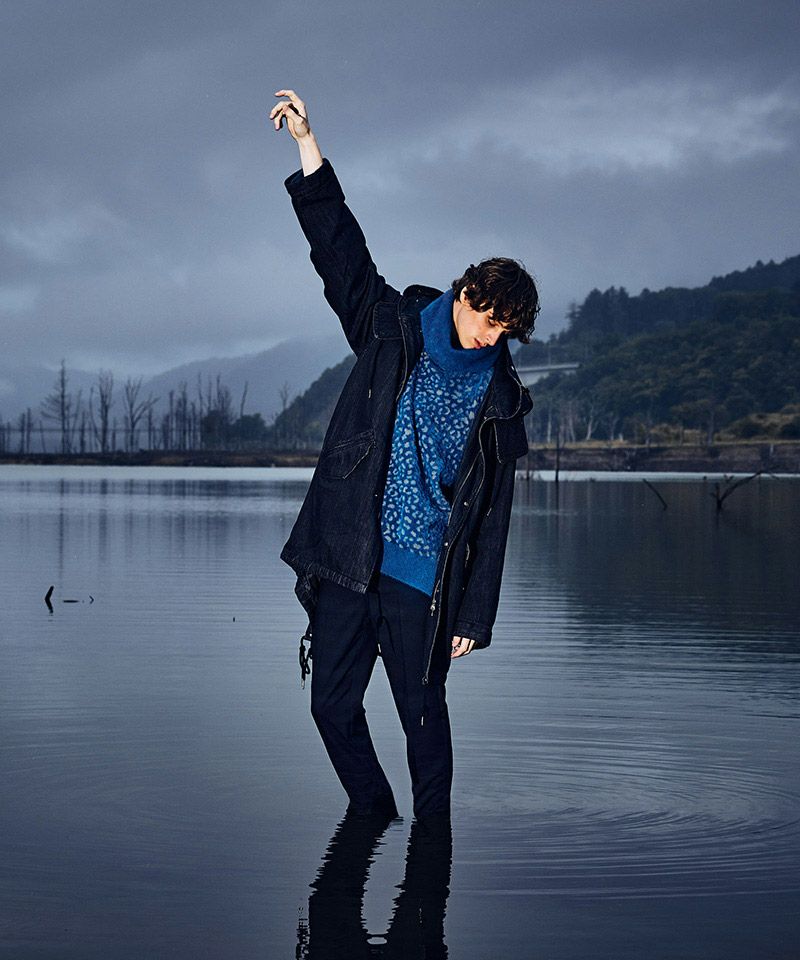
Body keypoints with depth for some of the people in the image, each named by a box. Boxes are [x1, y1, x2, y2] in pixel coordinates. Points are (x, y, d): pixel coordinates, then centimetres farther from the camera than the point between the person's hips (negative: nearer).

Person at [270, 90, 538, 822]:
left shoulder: (498, 401, 3)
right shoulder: (392, 329, 5)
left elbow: (491, 518, 4)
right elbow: (340, 248, -2)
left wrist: (475, 616, 1)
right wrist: (308, 145, -11)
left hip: (421, 576, -1)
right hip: (345, 560, 1)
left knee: (423, 712, 1)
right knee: (333, 706, 5)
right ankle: (371, 817, 26)